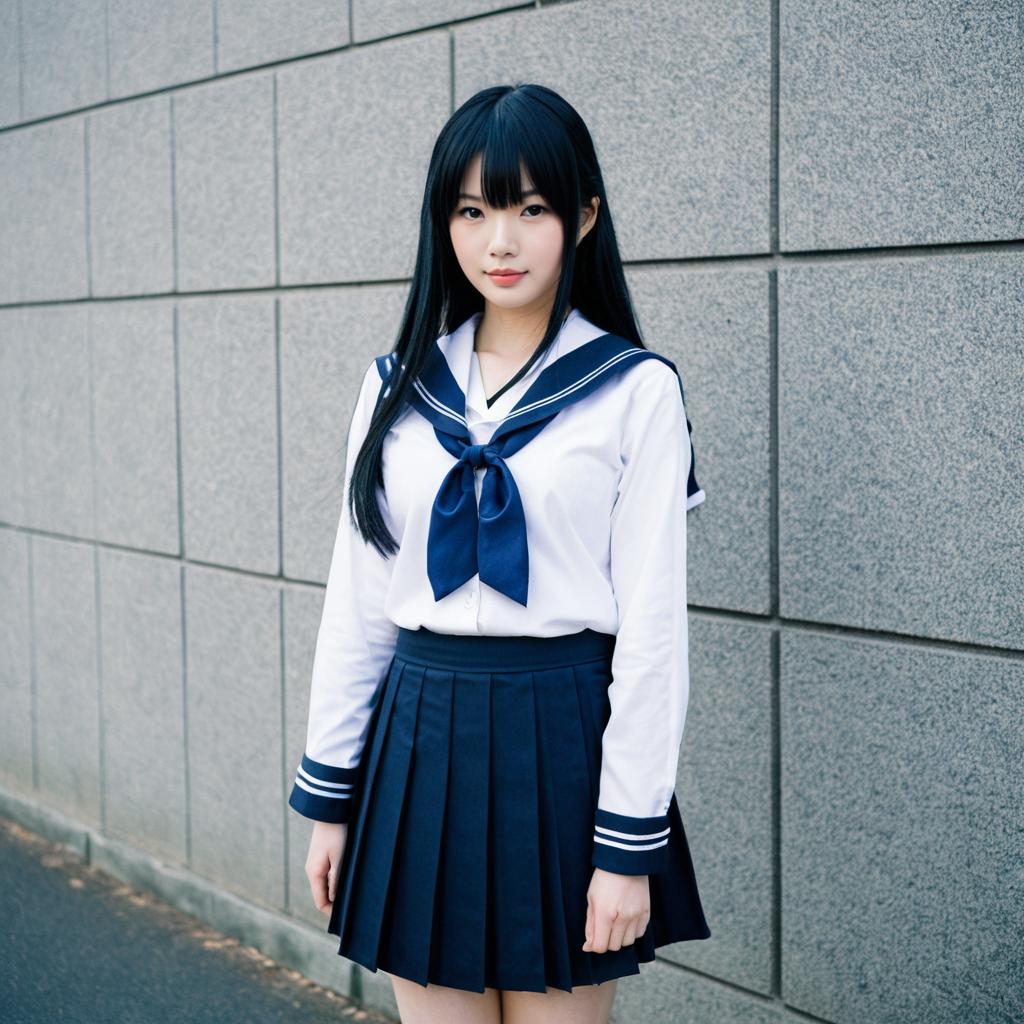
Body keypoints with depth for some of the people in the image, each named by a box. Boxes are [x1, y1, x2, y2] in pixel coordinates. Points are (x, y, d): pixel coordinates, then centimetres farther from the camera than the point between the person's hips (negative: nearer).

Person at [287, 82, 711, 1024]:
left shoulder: (636, 391, -5)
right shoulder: (398, 385, 6)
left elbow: (652, 626, -7)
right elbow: (354, 600, 9)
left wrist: (631, 841, -9)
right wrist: (328, 794, 8)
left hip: (562, 740, -3)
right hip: (421, 739, 3)